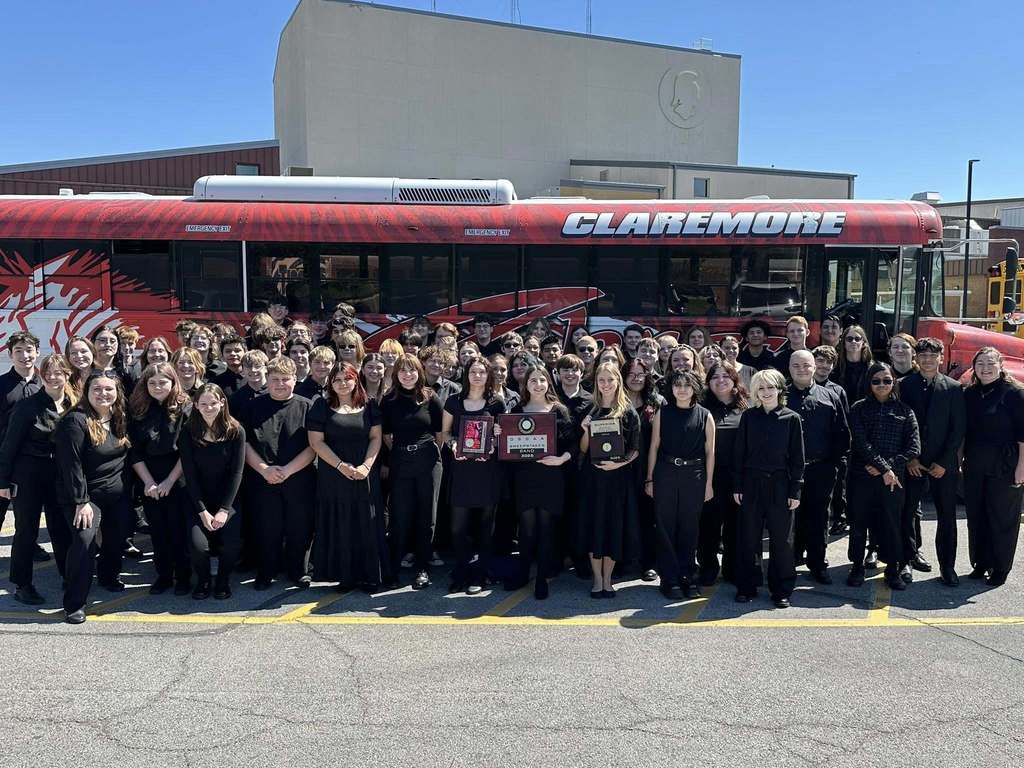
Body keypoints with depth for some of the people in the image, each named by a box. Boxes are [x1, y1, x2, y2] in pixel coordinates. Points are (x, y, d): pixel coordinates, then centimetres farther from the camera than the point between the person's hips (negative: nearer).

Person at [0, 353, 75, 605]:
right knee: (26, 529, 4)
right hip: (29, 474, -3)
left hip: (61, 476, 3)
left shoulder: (74, 407, 1)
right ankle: (22, 584, 14)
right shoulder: (27, 405, -9)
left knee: (61, 527, 9)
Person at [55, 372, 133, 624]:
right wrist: (81, 501, -21)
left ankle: (109, 576, 43)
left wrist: (128, 487, 9)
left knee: (117, 537, 13)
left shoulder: (121, 418, 5)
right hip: (86, 495, -6)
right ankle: (74, 603, -12)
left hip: (118, 494, 6)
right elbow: (71, 464, -18)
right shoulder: (75, 421, -16)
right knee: (84, 539, -21)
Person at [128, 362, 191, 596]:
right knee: (157, 530, 8)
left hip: (178, 481, -3)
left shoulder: (185, 408, -5)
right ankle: (163, 575, 21)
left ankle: (183, 576, 14)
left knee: (179, 529, 1)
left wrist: (170, 481, -12)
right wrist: (148, 482, -7)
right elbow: (134, 451, 2)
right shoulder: (137, 410, 4)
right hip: (149, 482, 3)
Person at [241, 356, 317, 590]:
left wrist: (287, 470, -12)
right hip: (264, 480, 1)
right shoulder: (254, 407, 6)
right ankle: (265, 574, 23)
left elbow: (313, 446, -4)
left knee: (300, 528, 5)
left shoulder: (305, 407, 2)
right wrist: (264, 469, -11)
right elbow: (245, 444, 2)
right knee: (266, 529, 6)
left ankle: (298, 573, 23)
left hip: (299, 480, -1)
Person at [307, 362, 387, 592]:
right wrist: (340, 465, -13)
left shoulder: (368, 405, 7)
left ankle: (370, 576, 14)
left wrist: (366, 465, -10)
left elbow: (376, 437, 4)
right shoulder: (322, 406, 1)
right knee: (340, 527, 3)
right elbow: (316, 441, -5)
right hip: (333, 476, -1)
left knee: (367, 526, 4)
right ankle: (344, 576, 13)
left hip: (364, 476, 1)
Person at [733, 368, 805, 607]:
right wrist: (737, 486, 0)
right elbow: (739, 453, 4)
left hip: (779, 484, -1)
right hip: (751, 483, 1)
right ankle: (746, 587, 17)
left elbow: (797, 458, 0)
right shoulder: (748, 416, 3)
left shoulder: (791, 418, 0)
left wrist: (795, 491, -4)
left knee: (781, 539, 5)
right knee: (748, 538, 6)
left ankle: (782, 590, 15)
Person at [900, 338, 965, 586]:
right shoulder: (904, 385, 1)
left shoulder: (953, 388, 1)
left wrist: (944, 462, -7)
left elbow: (959, 428, 0)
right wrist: (909, 458, -6)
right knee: (908, 510, 8)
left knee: (947, 515, 2)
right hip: (912, 462, 0)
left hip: (943, 464, 0)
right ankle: (911, 553, 26)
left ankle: (947, 565, 10)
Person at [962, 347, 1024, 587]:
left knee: (1002, 518, 3)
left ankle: (1000, 569, 14)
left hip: (1004, 467, -5)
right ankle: (980, 564, 23)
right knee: (976, 516, 10)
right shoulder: (969, 394, 8)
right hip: (974, 467, 5)